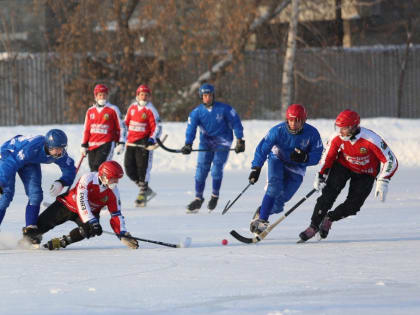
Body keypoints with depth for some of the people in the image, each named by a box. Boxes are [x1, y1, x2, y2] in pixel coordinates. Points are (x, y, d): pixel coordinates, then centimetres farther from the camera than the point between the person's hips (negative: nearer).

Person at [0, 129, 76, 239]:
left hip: (30, 162, 6)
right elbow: (10, 165, -42)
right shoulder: (32, 147, -42)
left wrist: (61, 183, -29)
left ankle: (30, 232, -5)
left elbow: (69, 169, -9)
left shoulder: (60, 154, -23)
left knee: (35, 194, -9)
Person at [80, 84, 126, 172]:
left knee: (98, 167, -21)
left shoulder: (113, 110, 0)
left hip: (107, 144, -5)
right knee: (93, 169, 5)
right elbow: (86, 130, 17)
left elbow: (121, 127, 4)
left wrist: (120, 144, -2)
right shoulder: (90, 111, 12)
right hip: (92, 144, 5)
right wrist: (84, 145, 14)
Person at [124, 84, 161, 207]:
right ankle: (145, 189, 18)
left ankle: (143, 194, 3)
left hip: (144, 143, -6)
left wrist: (152, 139, -21)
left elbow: (157, 127, -7)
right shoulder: (132, 107, 11)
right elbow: (126, 123, 24)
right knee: (129, 168, 2)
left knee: (143, 168, -7)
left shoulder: (150, 110, -5)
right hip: (131, 142, 6)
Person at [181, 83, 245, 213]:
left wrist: (240, 140, -8)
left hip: (222, 142, -2)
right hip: (206, 142, 2)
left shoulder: (224, 109, -9)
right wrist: (188, 144, -28)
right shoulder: (197, 112, -4)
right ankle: (198, 198, 2)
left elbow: (236, 123, -3)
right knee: (201, 168, -6)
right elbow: (191, 128, -13)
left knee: (217, 168, -12)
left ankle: (215, 196, 8)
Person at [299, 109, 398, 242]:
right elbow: (328, 156, -1)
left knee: (353, 205, -12)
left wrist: (382, 182, -28)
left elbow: (390, 161, -25)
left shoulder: (371, 140, -32)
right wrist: (321, 175, -6)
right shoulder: (337, 138, -20)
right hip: (343, 166, 2)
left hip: (365, 174, -2)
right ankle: (314, 226, -10)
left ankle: (329, 218, 13)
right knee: (329, 194, -18)